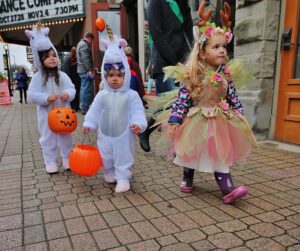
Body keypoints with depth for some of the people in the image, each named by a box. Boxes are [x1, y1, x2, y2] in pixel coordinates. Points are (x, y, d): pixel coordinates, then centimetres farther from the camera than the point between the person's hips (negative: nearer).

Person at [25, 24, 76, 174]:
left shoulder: (62, 75, -2)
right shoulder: (37, 77, -8)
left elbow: (72, 89, -2)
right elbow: (32, 94, -11)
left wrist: (68, 94, -24)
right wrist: (46, 98, -25)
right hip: (46, 113, -2)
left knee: (65, 136, 14)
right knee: (48, 138, 9)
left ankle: (67, 158, 30)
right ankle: (50, 161, 23)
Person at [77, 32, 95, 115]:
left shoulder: (81, 43, 19)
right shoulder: (84, 45, -14)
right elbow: (86, 59, -22)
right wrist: (90, 70, -24)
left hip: (82, 70, 11)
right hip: (86, 71, -11)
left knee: (84, 88, 15)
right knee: (87, 89, -8)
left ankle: (83, 107, 23)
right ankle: (85, 108, -5)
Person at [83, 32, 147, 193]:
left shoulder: (131, 95, -10)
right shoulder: (102, 95, -3)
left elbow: (137, 112, -12)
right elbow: (94, 111, 2)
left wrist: (138, 124, -26)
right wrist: (88, 124, -4)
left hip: (123, 135, -3)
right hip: (105, 135, 4)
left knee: (123, 157, 6)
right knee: (105, 156, 19)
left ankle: (123, 178, 19)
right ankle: (109, 173, 41)